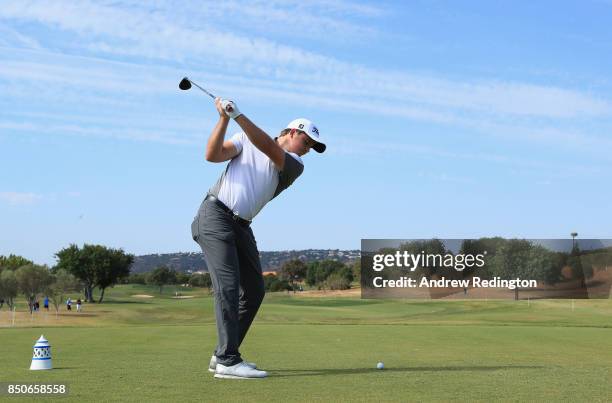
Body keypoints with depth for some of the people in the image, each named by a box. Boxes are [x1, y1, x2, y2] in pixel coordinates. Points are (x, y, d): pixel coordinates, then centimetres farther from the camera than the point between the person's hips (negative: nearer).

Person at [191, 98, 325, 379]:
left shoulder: (295, 165, 7)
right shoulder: (246, 141, 6)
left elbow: (268, 148, -12)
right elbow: (212, 155, -6)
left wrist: (237, 115, -24)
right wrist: (223, 119, -16)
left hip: (241, 227, 6)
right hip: (215, 214, -6)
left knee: (254, 291, 5)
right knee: (228, 285, -17)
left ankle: (222, 355, 14)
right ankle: (228, 361, -20)